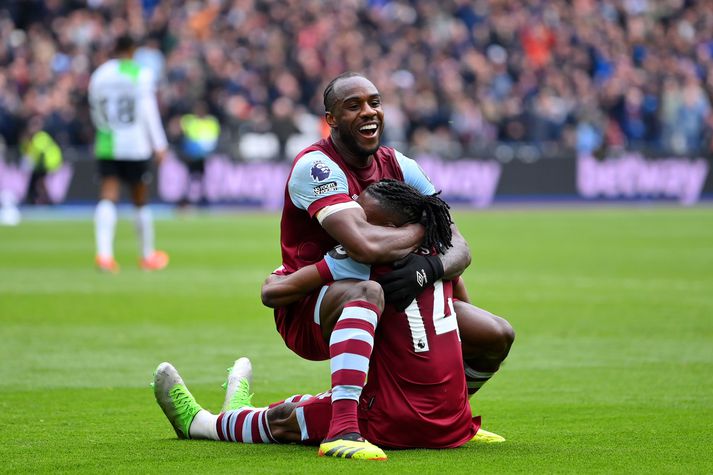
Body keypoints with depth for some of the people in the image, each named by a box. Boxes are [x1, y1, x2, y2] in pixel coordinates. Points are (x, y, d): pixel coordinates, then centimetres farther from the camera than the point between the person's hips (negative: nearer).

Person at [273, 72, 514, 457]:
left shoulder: (399, 168, 4)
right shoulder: (316, 166, -20)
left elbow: (459, 248, -2)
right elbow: (366, 245, -36)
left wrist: (430, 268, -27)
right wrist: (425, 227, -17)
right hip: (308, 314, -7)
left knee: (496, 336, 2)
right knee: (366, 291, -42)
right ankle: (342, 428, -54)